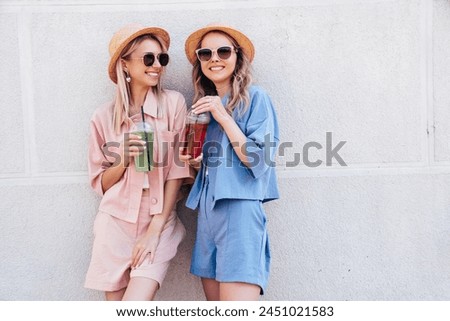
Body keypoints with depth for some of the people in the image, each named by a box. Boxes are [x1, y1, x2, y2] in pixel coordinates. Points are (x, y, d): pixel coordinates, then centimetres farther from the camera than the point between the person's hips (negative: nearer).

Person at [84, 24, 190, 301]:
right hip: (116, 222, 2)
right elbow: (101, 183, 8)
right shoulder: (104, 117, 3)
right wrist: (124, 160, -13)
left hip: (159, 223, -1)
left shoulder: (173, 103, -2)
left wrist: (155, 229, -7)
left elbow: (178, 170, -4)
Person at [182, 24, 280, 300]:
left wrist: (224, 117, -14)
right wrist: (197, 162, 4)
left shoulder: (254, 97, -3)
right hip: (207, 212, 7)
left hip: (239, 209, -7)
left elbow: (259, 163, -11)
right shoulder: (205, 105, 17)